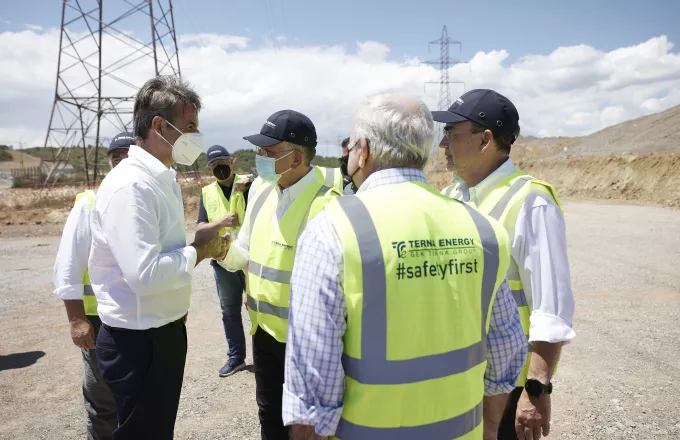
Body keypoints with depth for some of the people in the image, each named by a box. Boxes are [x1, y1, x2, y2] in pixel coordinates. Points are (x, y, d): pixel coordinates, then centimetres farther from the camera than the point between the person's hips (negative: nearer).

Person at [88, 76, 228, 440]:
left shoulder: (163, 179, 8)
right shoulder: (130, 185, -23)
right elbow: (145, 273, -31)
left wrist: (201, 244, 2)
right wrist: (198, 251, -18)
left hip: (165, 331, 9)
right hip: (138, 342, -9)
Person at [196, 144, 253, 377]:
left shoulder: (248, 184, -2)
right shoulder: (207, 192, 7)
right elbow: (200, 227, 3)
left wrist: (246, 187, -33)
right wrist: (221, 222, -16)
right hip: (222, 260, 4)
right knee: (229, 311, 13)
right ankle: (236, 357, 27)